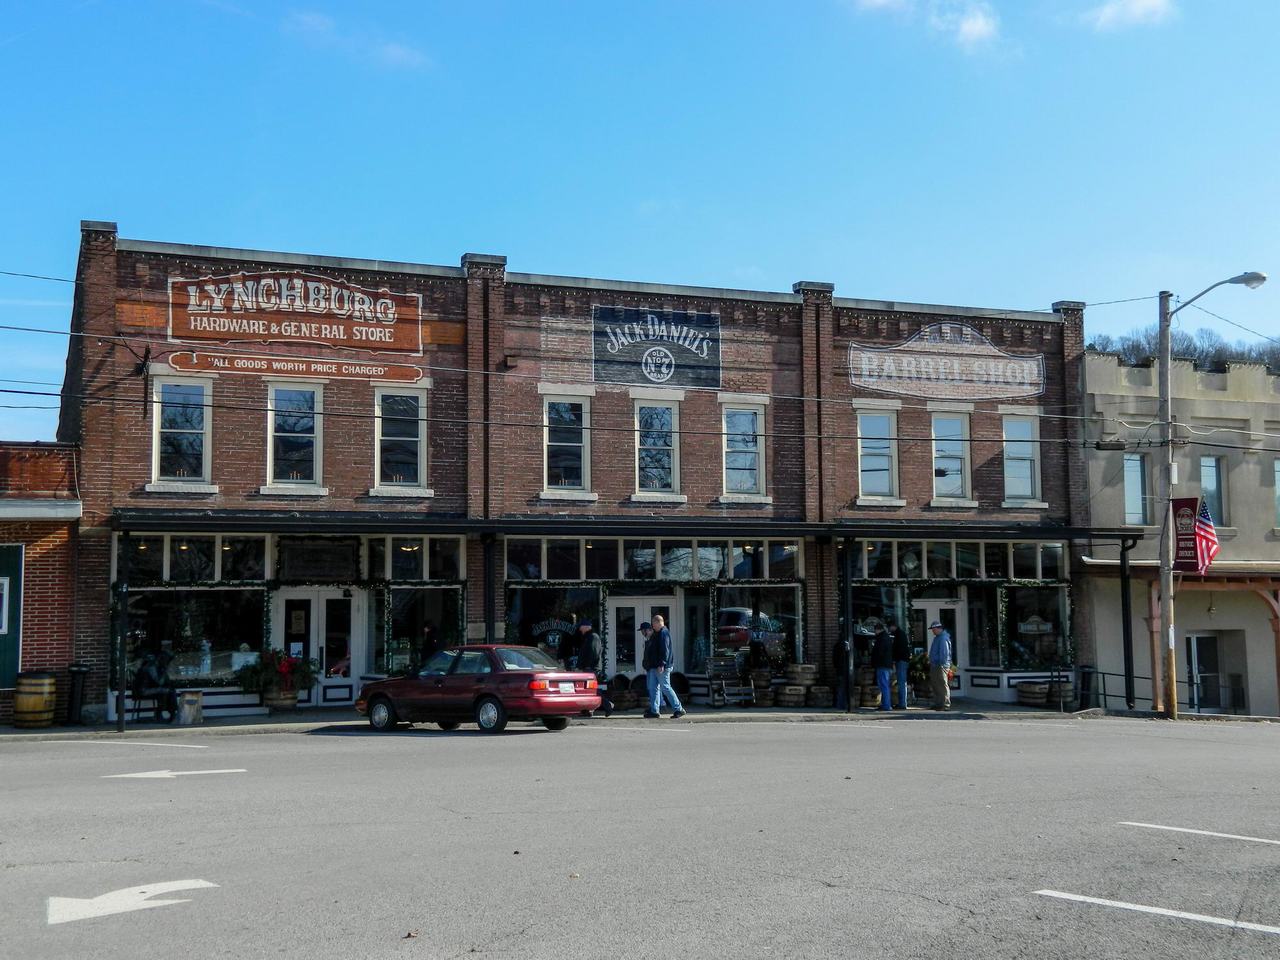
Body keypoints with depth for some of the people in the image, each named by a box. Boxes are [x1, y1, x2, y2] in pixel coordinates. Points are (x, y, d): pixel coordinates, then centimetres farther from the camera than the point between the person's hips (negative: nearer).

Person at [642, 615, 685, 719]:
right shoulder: (657, 634, 19)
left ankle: (679, 709, -3)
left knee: (665, 688, -7)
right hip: (655, 667, 10)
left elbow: (665, 650, -21)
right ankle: (654, 710, 9)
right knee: (653, 687, 7)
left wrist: (661, 664, -25)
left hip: (662, 667, -10)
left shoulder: (664, 633, -13)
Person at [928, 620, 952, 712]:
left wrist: (942, 663, -21)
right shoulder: (938, 637, 18)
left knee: (943, 685, -9)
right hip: (935, 665, 11)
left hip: (941, 666, -11)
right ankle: (938, 703, 20)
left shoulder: (943, 638, -15)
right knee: (936, 685, 13)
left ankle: (946, 704, -8)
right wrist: (931, 661, 19)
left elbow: (944, 652, -20)